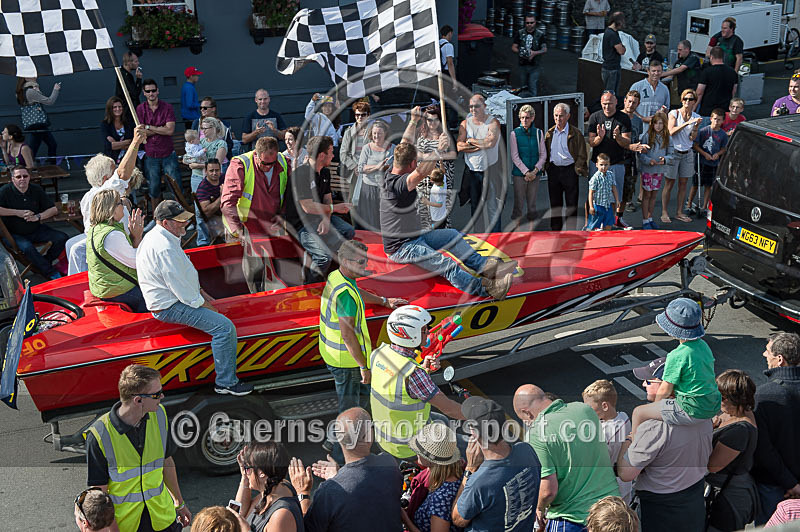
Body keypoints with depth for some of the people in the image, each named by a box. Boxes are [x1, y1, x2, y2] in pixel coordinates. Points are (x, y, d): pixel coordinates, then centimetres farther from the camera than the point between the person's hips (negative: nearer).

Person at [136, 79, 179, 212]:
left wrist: (149, 127, -12)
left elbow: (170, 130, -14)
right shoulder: (140, 109, 1)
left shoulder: (167, 107, -3)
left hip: (168, 154, -1)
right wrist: (161, 128, -12)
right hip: (151, 156, 1)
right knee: (154, 190, 10)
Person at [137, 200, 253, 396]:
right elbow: (181, 289, -25)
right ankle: (226, 383, -9)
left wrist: (200, 292, 14)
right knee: (225, 327, -18)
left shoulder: (158, 236, 7)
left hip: (171, 297, 12)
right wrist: (204, 304, -11)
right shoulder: (165, 249, -28)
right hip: (169, 308, -12)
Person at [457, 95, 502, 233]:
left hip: (489, 169, -4)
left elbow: (490, 143, -22)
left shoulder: (493, 123, -5)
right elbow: (459, 146, -6)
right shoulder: (465, 123, 7)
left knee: (492, 206, -3)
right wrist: (482, 145, -14)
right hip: (471, 170, 4)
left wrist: (470, 141, -10)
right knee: (474, 205, 11)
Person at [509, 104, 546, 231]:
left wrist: (535, 170, -7)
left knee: (532, 205, 8)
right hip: (519, 174, -3)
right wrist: (526, 172, -11)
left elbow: (543, 154, 6)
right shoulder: (515, 133, -3)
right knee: (519, 204, -1)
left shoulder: (538, 133, 6)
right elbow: (515, 156, -6)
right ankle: (516, 229, 5)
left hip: (534, 174, 3)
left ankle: (531, 229, 16)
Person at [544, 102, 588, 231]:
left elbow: (582, 155, -4)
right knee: (555, 203, 11)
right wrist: (547, 167, 8)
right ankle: (555, 229, 21)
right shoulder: (550, 133, 8)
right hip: (553, 171, 4)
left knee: (571, 204, 3)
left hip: (569, 171, -4)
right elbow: (545, 152, 17)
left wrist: (577, 170, -9)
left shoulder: (575, 133, -5)